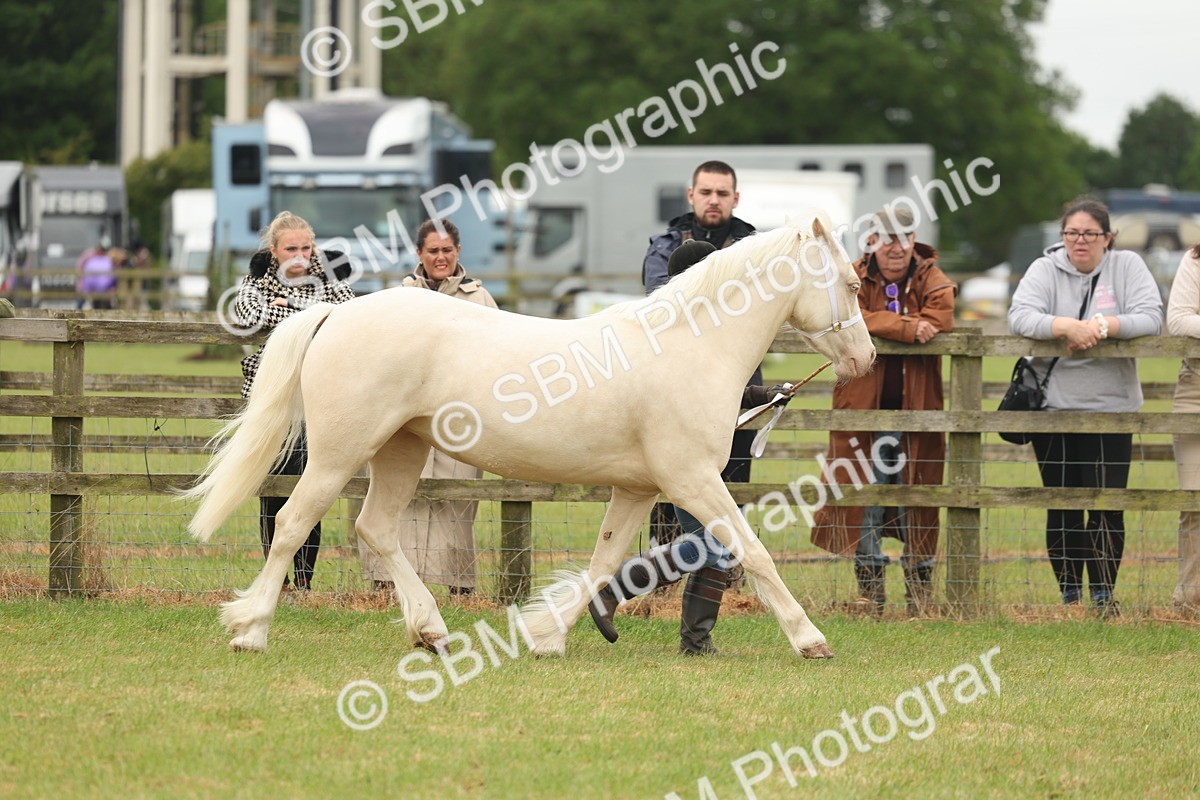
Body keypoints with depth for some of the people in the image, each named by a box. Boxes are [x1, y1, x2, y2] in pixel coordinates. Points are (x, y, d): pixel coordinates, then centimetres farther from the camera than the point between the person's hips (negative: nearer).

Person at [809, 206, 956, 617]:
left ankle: (919, 586, 11)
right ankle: (870, 587, 8)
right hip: (865, 407, 0)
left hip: (915, 408, 0)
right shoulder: (854, 278, 4)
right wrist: (906, 327, -25)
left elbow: (941, 317, -15)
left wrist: (879, 324, -16)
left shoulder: (929, 279, 6)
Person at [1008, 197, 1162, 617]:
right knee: (1062, 508, 5)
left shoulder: (1127, 266, 2)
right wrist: (1068, 327, -27)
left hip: (1110, 408, -1)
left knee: (1107, 505, -5)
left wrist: (1103, 326, -22)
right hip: (1052, 408, 1)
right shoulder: (1045, 269, 1)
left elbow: (1151, 318, -9)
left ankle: (1103, 596, 4)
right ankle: (1069, 595, 14)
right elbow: (1020, 316, -13)